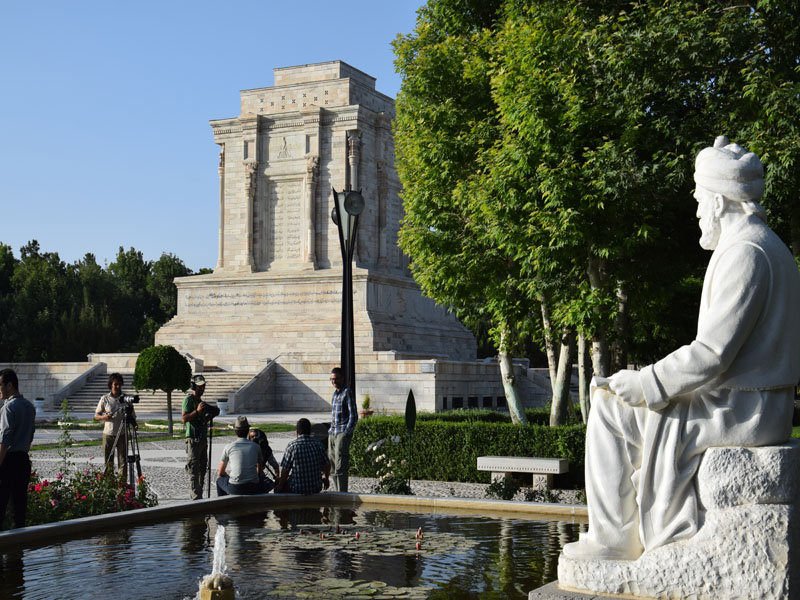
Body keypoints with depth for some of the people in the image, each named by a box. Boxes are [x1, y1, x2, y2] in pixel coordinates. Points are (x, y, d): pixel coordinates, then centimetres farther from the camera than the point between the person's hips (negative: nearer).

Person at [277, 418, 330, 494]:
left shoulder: (292, 446, -12)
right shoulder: (318, 445, -2)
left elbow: (285, 470, -10)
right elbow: (327, 465, 4)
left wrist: (280, 485, 5)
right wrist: (325, 477, 24)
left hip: (298, 489, -4)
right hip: (316, 488, 4)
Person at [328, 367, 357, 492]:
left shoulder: (347, 393, -8)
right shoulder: (335, 393, 16)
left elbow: (354, 416, -11)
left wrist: (346, 433, -16)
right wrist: (331, 430, 17)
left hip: (342, 434, -8)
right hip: (332, 434, 8)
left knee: (340, 465, -11)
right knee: (331, 463, 10)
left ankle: (342, 492, -10)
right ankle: (334, 489, 17)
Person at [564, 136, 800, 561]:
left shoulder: (744, 253, -18)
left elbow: (711, 354, -25)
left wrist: (640, 386, -15)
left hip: (740, 413, -11)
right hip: (762, 409, 11)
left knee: (613, 411, -6)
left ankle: (613, 539, 3)